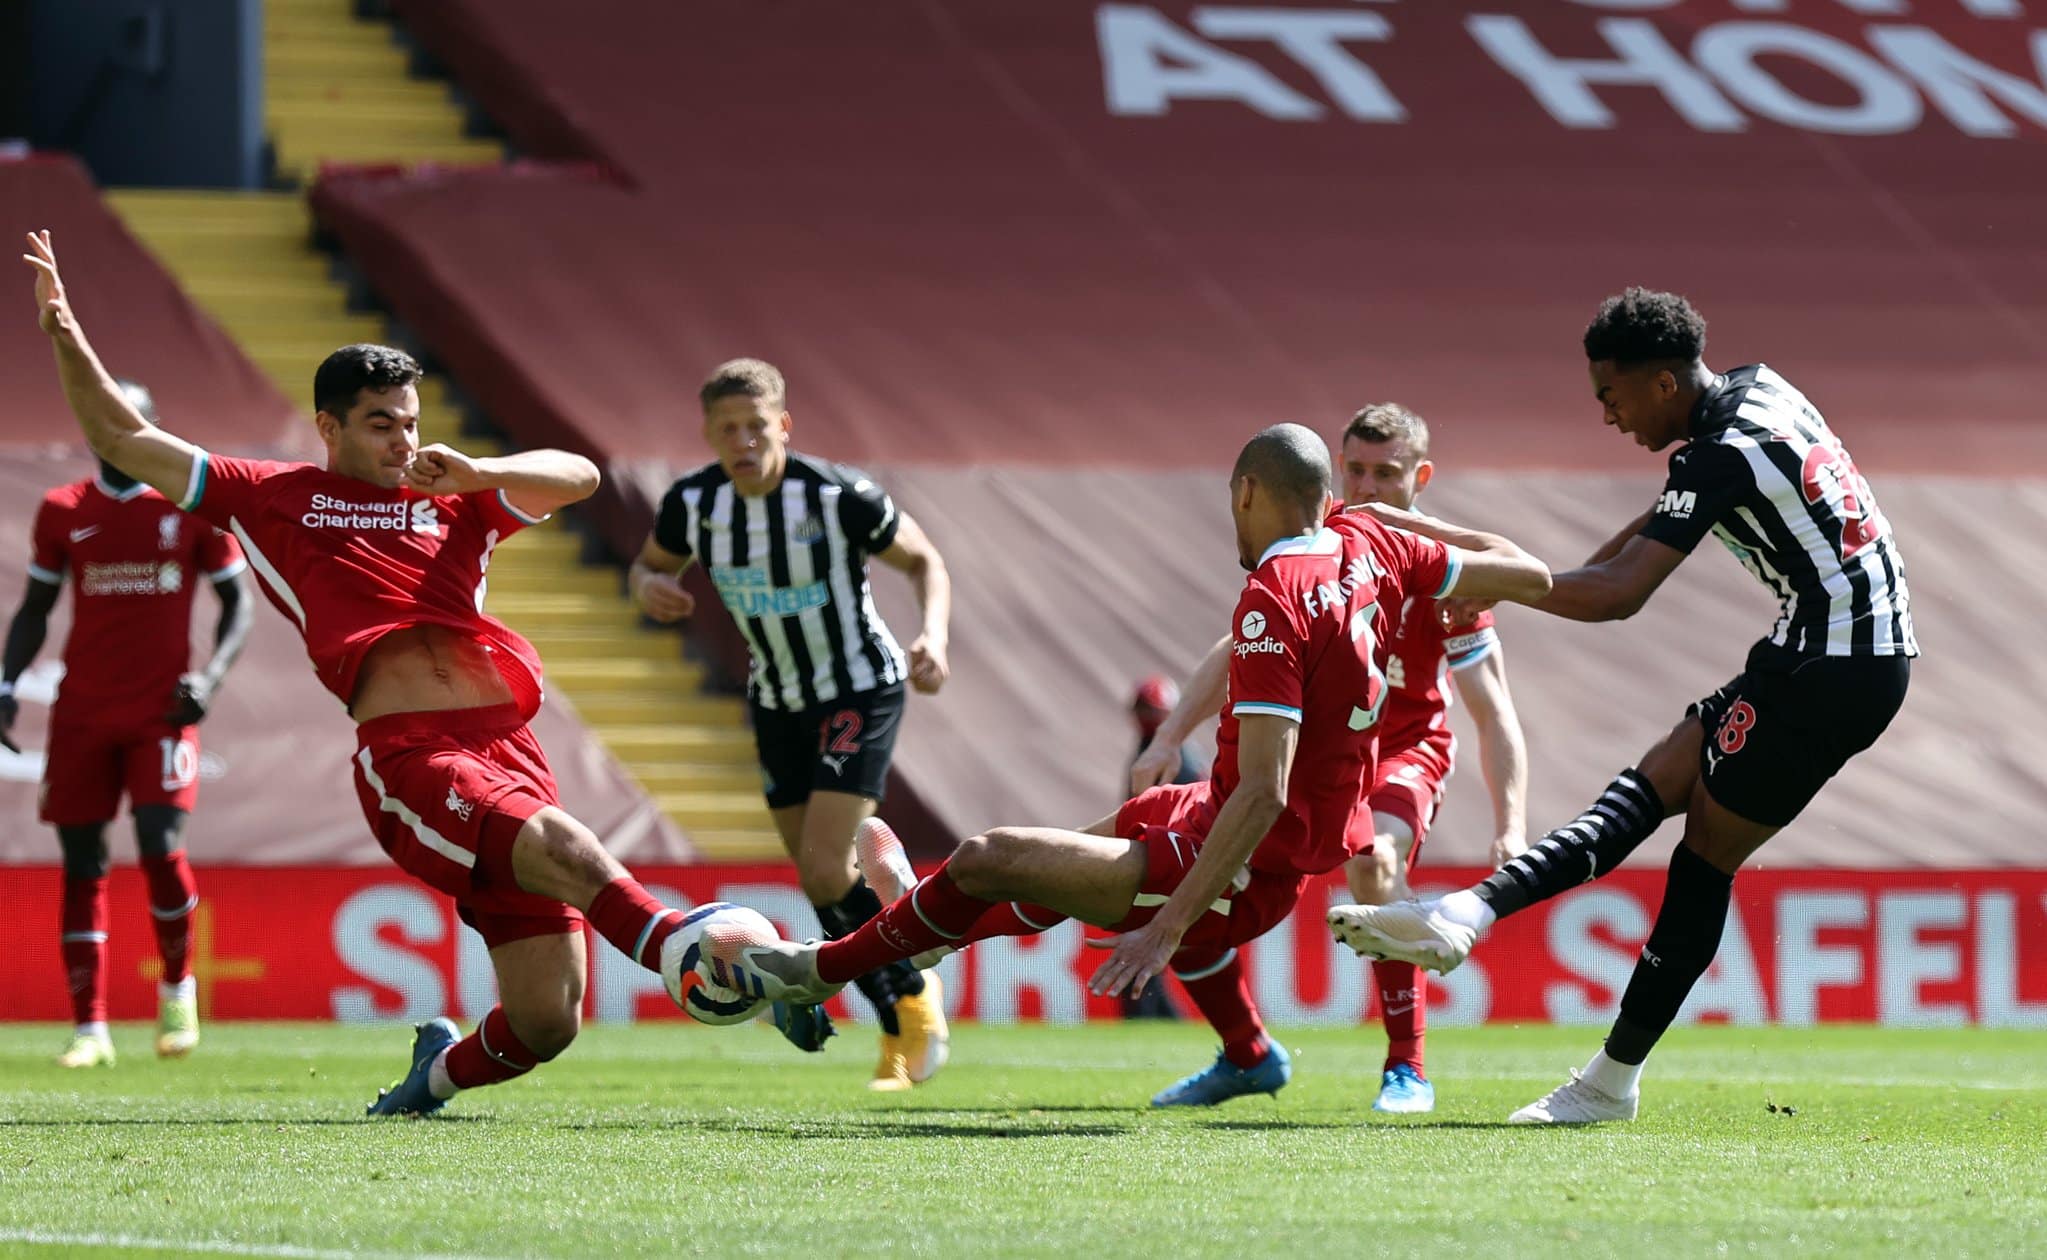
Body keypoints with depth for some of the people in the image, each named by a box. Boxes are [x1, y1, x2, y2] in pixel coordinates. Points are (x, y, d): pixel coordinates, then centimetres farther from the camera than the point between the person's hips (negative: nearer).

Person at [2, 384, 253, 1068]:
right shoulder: (63, 511, 6)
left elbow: (237, 605, 6)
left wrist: (208, 678, -9)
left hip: (163, 710, -2)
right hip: (82, 713, 2)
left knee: (161, 848, -15)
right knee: (81, 863, 0)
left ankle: (178, 987, 11)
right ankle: (89, 1029, 4)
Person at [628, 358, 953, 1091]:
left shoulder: (839, 497, -23)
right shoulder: (693, 502, -12)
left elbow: (923, 562, -8)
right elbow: (650, 564, 8)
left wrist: (933, 635, -26)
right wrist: (650, 588, -17)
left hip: (860, 689, -5)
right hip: (776, 700, 5)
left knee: (823, 869, -18)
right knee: (820, 876, 7)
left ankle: (910, 996, 5)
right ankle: (901, 1030, 25)